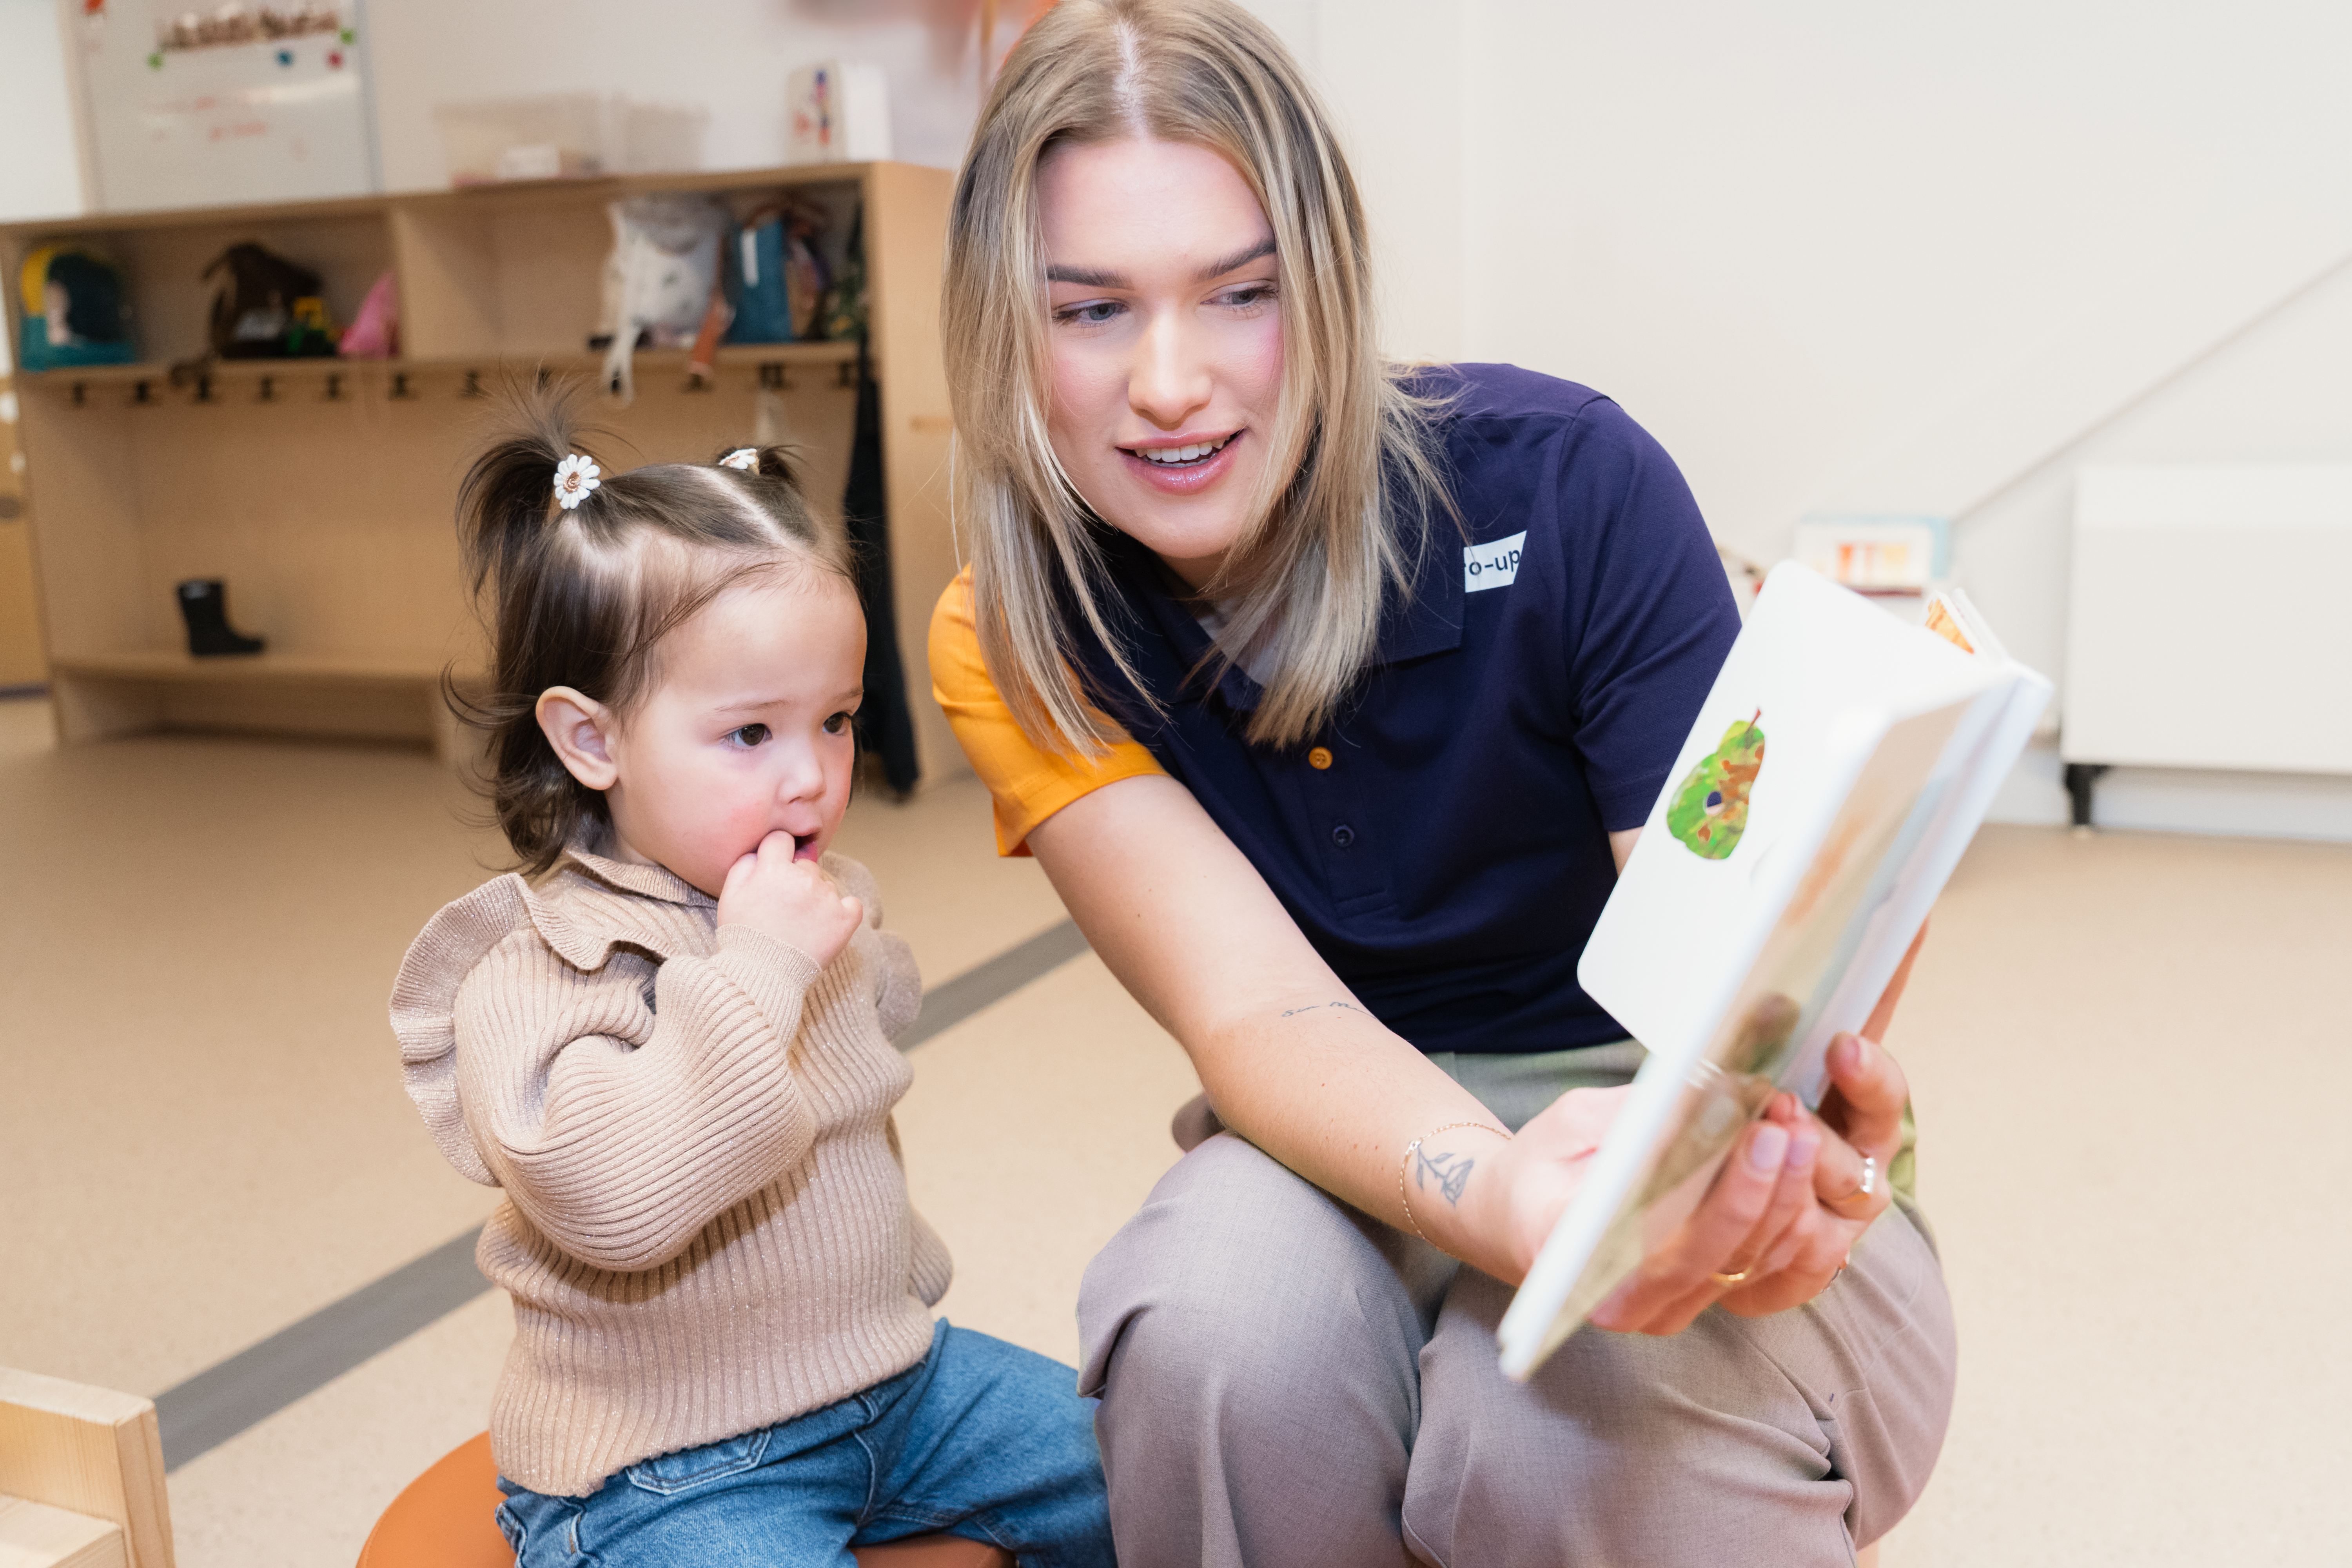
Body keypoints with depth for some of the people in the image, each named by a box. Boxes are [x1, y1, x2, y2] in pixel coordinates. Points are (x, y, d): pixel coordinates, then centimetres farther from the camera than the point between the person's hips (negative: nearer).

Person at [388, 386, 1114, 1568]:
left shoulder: (825, 909, 4)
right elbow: (608, 1201, -36)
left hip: (893, 1378, 7)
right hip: (666, 1470, -6)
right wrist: (753, 972, -35)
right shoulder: (535, 978, -21)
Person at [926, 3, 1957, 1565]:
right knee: (1218, 1321, -33)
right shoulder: (1014, 644, -10)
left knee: (1563, 1434, -33)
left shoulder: (1567, 485, -17)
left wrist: (1775, 1143, -41)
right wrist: (1497, 1193, -43)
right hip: (1362, 1146, 1)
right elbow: (1258, 1010, -21)